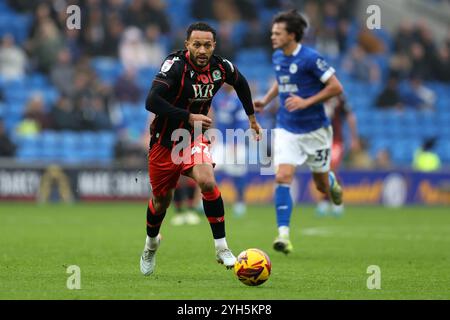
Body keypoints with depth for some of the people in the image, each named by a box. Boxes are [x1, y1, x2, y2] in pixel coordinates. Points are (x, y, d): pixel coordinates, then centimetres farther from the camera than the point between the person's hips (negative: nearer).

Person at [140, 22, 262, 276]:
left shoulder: (221, 67, -9)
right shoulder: (175, 65, -24)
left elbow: (241, 83, 16)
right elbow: (151, 102, -34)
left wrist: (252, 118, 22)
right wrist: (189, 117, -33)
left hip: (194, 139, 2)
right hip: (164, 142, -2)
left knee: (207, 181, -27)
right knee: (162, 200, 12)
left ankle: (222, 248, -18)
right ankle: (151, 243, 45)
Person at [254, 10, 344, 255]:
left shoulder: (310, 58, -17)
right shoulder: (277, 57, 3)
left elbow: (336, 88, -15)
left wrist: (306, 102, -22)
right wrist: (266, 100, 9)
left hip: (314, 130, -4)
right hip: (286, 129, 4)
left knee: (321, 185, 10)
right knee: (282, 177, -16)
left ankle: (331, 182, 49)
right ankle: (283, 234, -17)